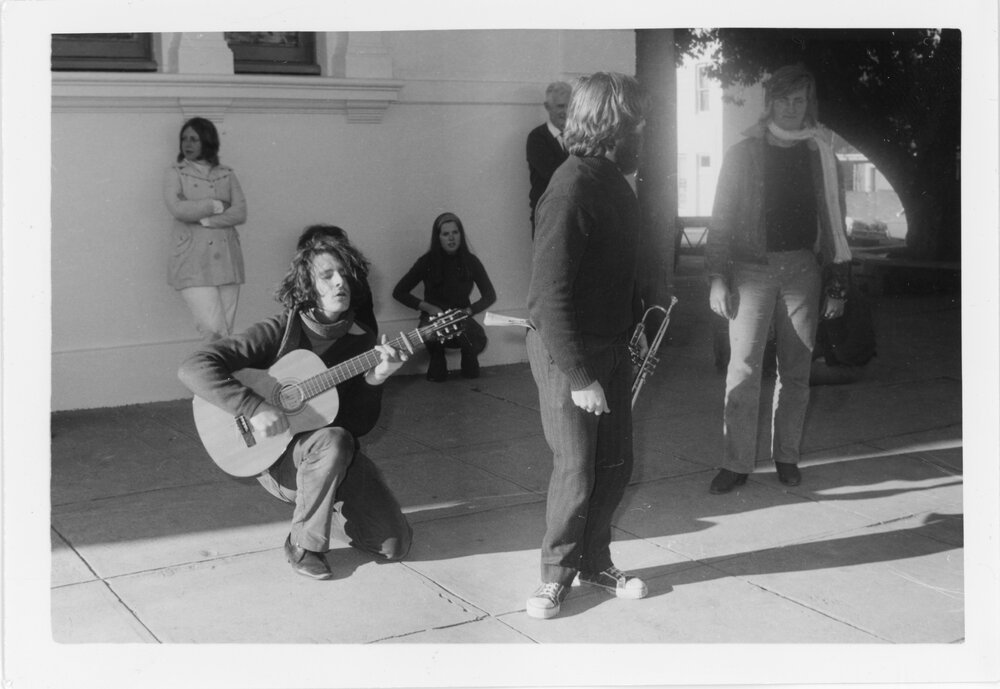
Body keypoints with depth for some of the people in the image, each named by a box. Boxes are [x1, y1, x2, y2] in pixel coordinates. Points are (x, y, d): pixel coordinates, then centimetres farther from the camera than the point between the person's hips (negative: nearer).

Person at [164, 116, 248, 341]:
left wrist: (202, 219, -9)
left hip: (226, 261, 3)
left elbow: (240, 213, 1)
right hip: (192, 263, -3)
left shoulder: (226, 174, 14)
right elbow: (178, 209, -10)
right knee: (214, 330, -15)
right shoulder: (175, 173, 7)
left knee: (225, 332, 1)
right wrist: (216, 206, -2)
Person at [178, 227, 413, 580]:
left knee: (395, 544, -8)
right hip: (277, 455, -4)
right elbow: (193, 368, -25)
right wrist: (255, 408, -33)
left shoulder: (362, 339, -2)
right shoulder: (280, 332, -16)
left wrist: (374, 381, -20)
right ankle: (303, 545, -15)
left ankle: (323, 509, 20)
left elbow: (361, 425, -2)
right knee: (334, 440, -38)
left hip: (340, 457, 5)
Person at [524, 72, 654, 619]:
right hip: (566, 353, -8)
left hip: (611, 347, 8)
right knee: (576, 470, 1)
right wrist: (580, 376, -23)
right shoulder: (572, 188, -21)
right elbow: (550, 294, -24)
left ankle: (594, 561, 30)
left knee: (614, 465, 13)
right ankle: (556, 574, 19)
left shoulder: (613, 182, 7)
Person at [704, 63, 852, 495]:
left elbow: (832, 220, 9)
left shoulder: (820, 152, 8)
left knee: (796, 371, 6)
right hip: (751, 267, -2)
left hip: (801, 269, 2)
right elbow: (721, 218, 3)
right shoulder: (743, 152, 3)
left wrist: (837, 284, 4)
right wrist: (717, 278, -4)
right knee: (743, 368, -6)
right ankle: (736, 463, 0)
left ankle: (787, 458, 18)